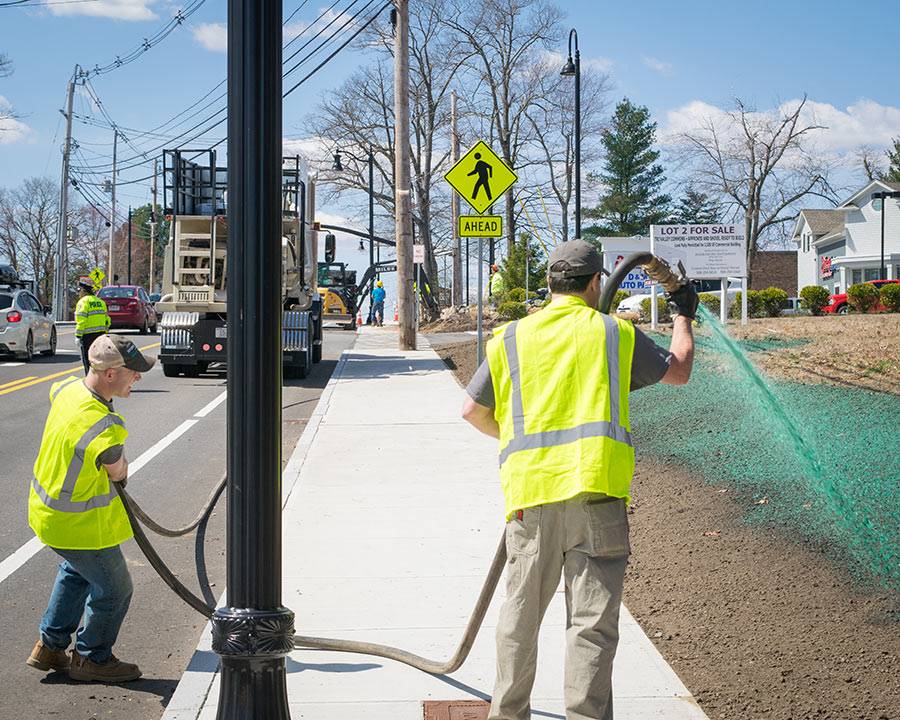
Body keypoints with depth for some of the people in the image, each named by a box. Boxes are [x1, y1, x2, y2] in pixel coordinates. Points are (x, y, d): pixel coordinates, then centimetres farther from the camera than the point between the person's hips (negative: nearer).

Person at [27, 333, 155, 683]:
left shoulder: (67, 388, -10)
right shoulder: (105, 431, -36)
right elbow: (118, 473, -18)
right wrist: (122, 464, 9)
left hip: (46, 507, 9)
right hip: (78, 524, -9)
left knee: (77, 571, 33)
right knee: (113, 589, 13)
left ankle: (49, 647, 41)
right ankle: (91, 658, 33)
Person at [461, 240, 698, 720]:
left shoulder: (512, 338, 10)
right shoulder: (615, 334, 6)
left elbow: (473, 410, 13)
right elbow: (678, 372, 20)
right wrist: (683, 318, 37)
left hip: (531, 491, 2)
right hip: (597, 489, -2)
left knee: (521, 612, 16)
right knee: (593, 621, -1)